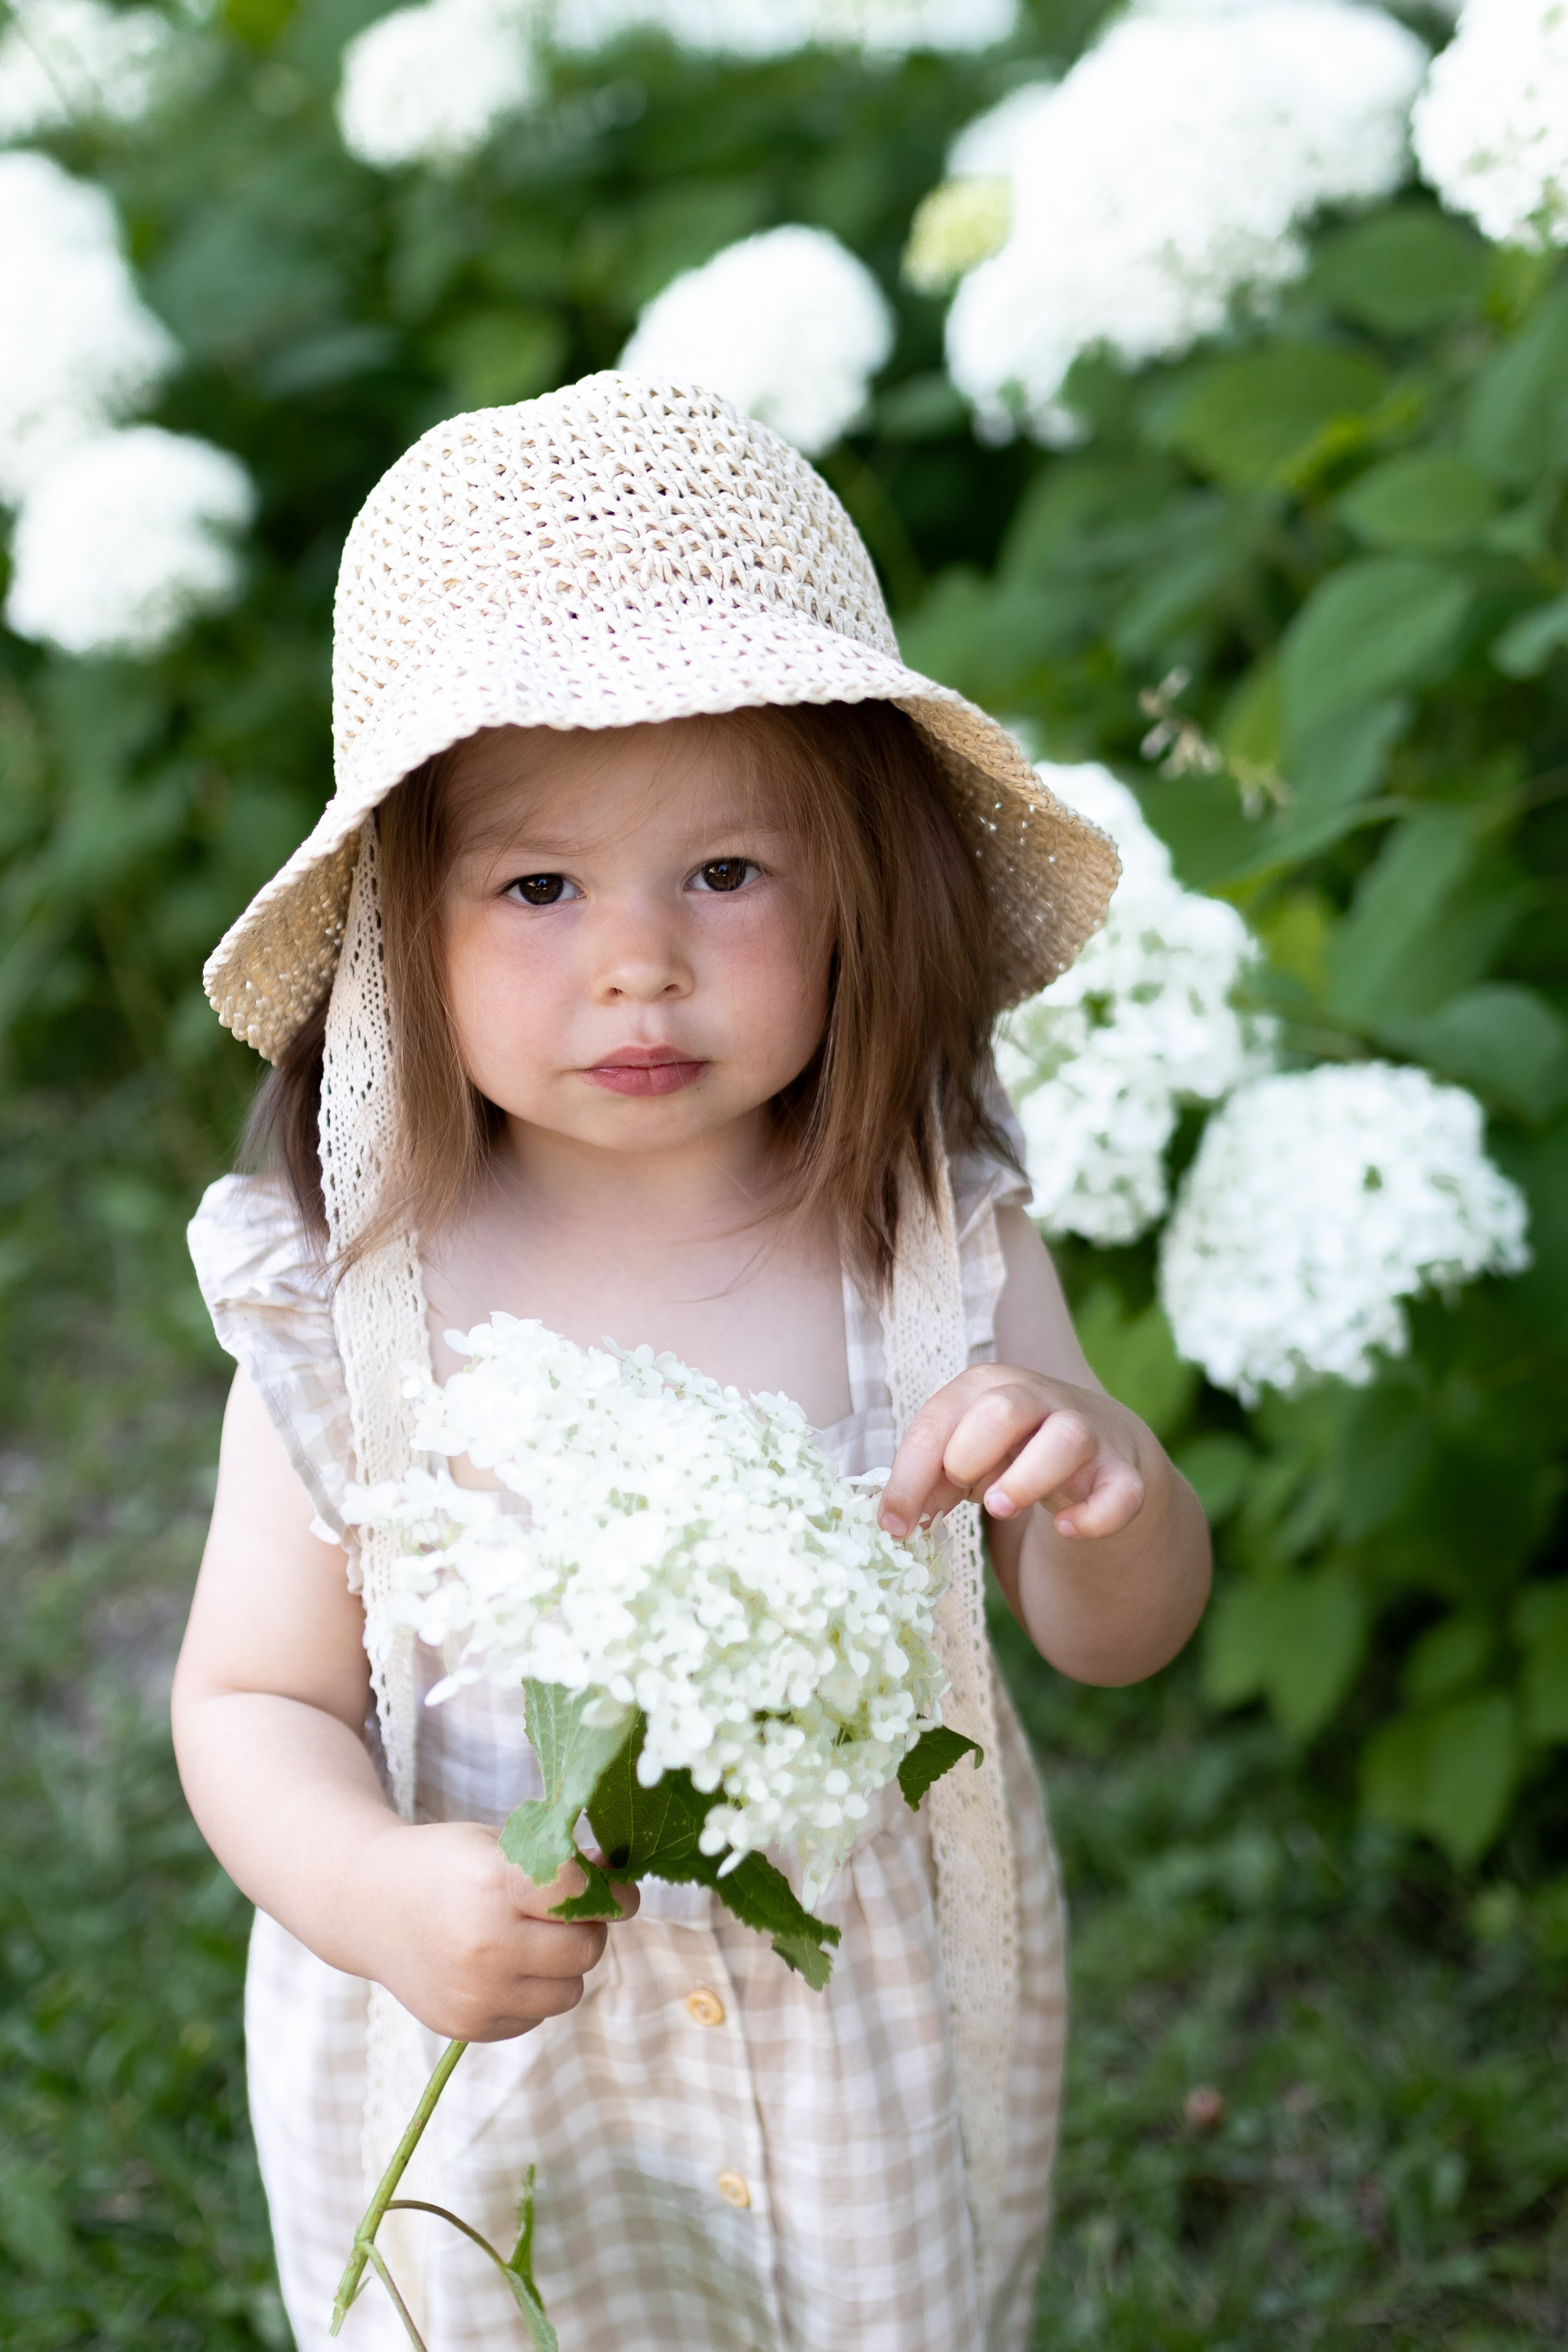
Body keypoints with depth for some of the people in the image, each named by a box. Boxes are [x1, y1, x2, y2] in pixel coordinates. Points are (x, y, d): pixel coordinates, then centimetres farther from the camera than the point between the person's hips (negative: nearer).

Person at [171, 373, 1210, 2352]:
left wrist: (1103, 1487, -27)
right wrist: (380, 1892, -28)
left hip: (883, 2062, 2)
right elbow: (253, 1695, -8)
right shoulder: (352, 1309, -19)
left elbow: (1115, 1639, -5)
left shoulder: (931, 1242, -14)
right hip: (496, 2096, -1)